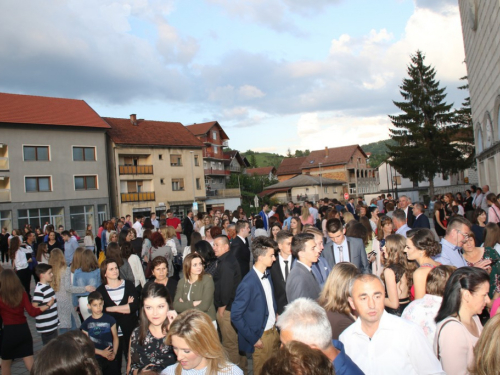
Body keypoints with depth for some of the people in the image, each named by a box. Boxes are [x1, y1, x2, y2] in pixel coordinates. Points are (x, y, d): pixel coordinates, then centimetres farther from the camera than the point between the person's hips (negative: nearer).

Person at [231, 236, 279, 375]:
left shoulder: (267, 275, 0)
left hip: (273, 331, 7)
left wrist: (275, 316, 3)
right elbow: (235, 316, -20)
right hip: (260, 337, -7)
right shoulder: (248, 284, -24)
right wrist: (253, 339, -15)